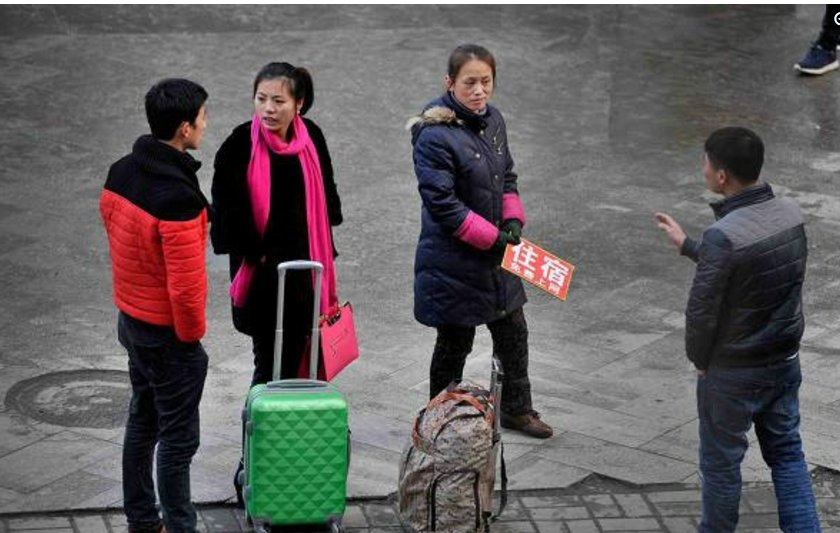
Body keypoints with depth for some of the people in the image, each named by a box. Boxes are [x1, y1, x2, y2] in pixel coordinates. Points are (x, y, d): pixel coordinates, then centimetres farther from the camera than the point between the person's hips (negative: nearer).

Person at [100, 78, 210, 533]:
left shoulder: (121, 173, -3)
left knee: (141, 422, 21)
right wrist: (192, 334, -10)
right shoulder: (178, 197, -30)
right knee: (178, 438, 4)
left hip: (131, 319, 9)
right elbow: (185, 285, -27)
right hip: (169, 334, -9)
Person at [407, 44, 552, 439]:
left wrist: (513, 221, -3)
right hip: (453, 261, -8)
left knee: (513, 332, 20)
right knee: (454, 343, 6)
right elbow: (442, 203, -24)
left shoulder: (492, 119, 2)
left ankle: (516, 409, 38)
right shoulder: (435, 136, -23)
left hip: (496, 255, 8)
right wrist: (491, 237, -21)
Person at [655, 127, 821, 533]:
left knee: (721, 462, 13)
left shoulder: (725, 235, -29)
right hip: (785, 360, 6)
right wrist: (686, 245, 20)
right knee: (786, 452, 18)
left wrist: (699, 358, -1)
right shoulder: (789, 213, -6)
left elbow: (702, 308, -20)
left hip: (733, 372, -6)